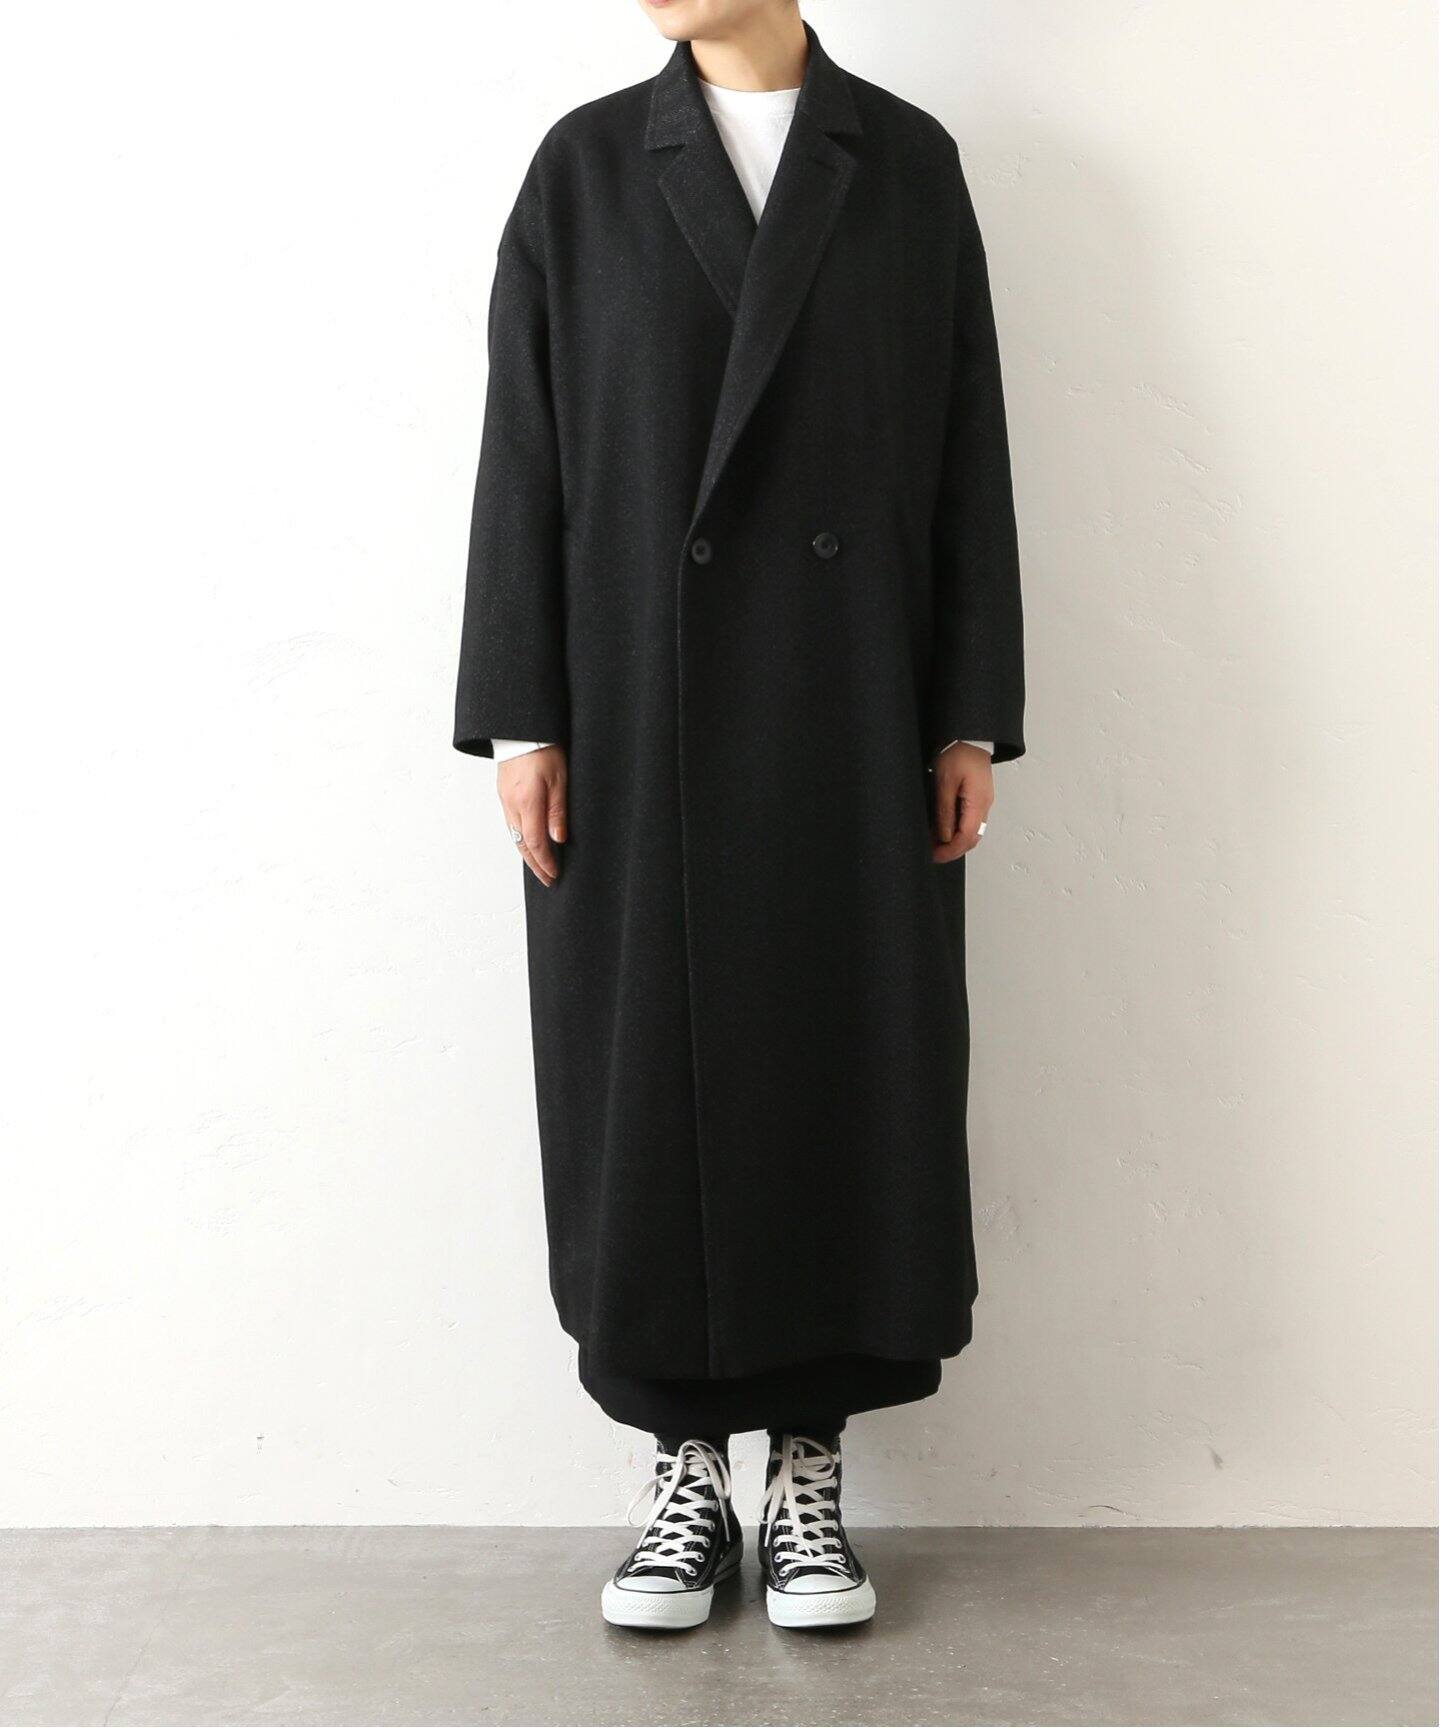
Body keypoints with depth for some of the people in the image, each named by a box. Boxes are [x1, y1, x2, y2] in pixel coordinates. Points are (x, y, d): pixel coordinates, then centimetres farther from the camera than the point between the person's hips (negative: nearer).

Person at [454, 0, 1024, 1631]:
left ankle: (809, 1478, 17)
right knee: (651, 1083, 3)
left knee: (850, 1077, 3)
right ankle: (687, 1474, 17)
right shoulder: (583, 167, 5)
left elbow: (967, 457, 4)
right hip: (642, 715, 0)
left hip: (851, 710, 1)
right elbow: (525, 455, 1)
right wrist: (519, 717, -5)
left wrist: (971, 716, -1)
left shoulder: (910, 162, 7)